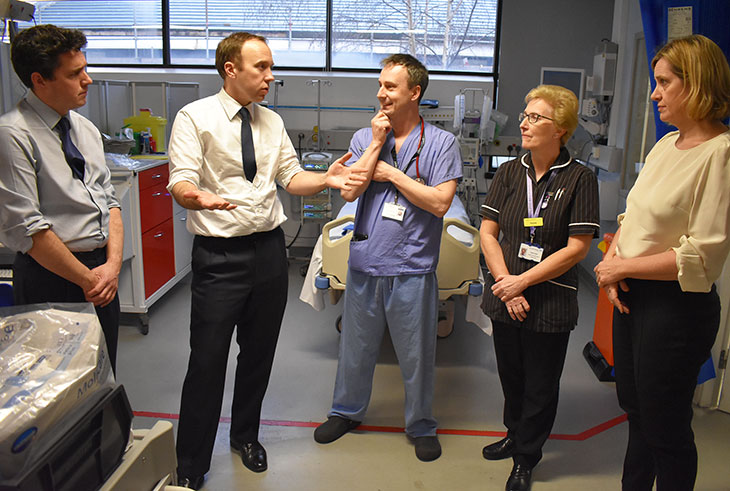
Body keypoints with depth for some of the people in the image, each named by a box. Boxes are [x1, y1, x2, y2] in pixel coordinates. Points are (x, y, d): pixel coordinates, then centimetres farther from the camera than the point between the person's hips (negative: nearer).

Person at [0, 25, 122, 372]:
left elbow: (108, 200, 9)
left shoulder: (86, 128, 9)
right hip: (52, 280, -7)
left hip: (102, 271, 7)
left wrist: (113, 264, -5)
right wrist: (87, 279, -12)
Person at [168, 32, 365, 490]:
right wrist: (198, 196, -38)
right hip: (220, 255, -5)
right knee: (208, 361, 0)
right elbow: (180, 182, -15)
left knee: (260, 352, 17)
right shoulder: (196, 117, -7)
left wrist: (327, 178, -8)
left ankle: (246, 435, 40)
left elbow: (292, 177, 11)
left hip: (270, 250, 5)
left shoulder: (272, 122, 11)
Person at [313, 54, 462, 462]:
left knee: (416, 355, 10)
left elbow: (440, 202, -15)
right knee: (356, 346, 18)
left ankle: (421, 426, 31)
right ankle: (347, 411, 40)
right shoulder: (364, 138, 5)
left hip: (412, 268, -3)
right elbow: (350, 191, -7)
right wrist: (377, 143, -10)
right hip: (364, 262, 3)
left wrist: (391, 173, -11)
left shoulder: (441, 143, -4)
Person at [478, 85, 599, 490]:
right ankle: (515, 436, 44)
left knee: (541, 385, 10)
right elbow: (487, 232, 1)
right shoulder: (509, 173, 3)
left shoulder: (579, 179, -9)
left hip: (551, 302, -4)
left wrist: (523, 281, -16)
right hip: (504, 299, 4)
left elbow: (577, 247, -13)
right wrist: (505, 283, -11)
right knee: (510, 375, 19)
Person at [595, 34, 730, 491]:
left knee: (665, 428, 9)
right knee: (636, 412, 23)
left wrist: (622, 267, -15)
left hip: (675, 307, -8)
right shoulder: (667, 144, 9)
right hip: (631, 297, 8)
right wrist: (613, 257, -4)